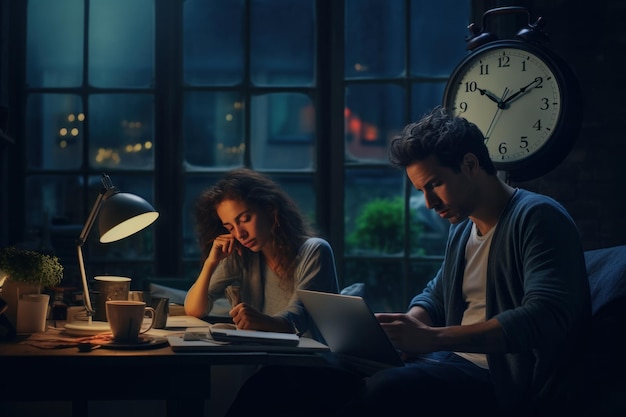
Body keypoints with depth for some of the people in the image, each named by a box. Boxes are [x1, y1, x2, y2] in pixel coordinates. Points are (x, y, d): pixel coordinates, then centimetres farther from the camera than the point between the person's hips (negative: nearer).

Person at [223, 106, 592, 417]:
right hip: (453, 363, 9)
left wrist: (432, 338, -30)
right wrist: (407, 327, 3)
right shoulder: (463, 227, 17)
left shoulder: (538, 218, -11)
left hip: (506, 383, -9)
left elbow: (544, 319, -24)